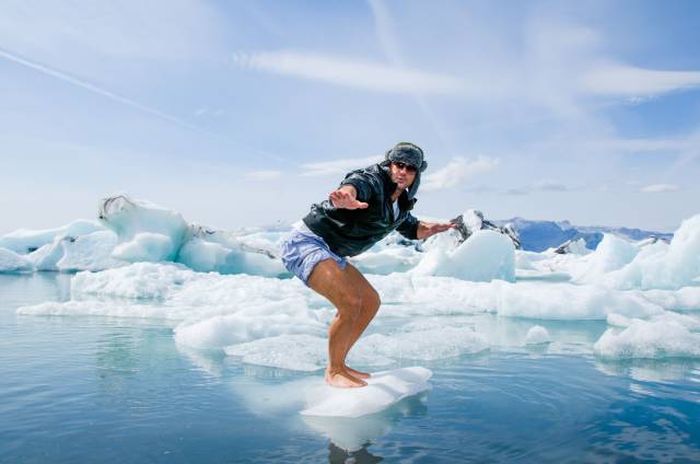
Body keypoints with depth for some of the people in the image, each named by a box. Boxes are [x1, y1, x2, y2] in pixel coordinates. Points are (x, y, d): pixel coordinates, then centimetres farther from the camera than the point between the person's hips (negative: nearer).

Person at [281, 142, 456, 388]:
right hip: (306, 242, -10)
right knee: (350, 303, -24)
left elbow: (411, 228, 28)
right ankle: (333, 372, -5)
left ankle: (339, 365, 21)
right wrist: (347, 196, -67)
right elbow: (356, 184, -43)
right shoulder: (372, 180, -18)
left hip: (330, 254, 10)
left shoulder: (401, 204, 9)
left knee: (370, 302, 12)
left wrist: (428, 229, 5)